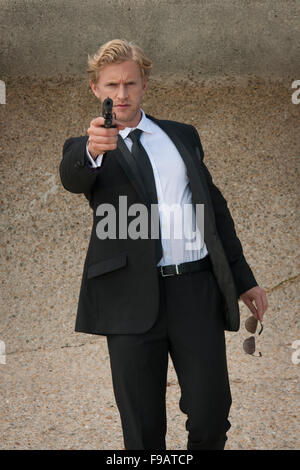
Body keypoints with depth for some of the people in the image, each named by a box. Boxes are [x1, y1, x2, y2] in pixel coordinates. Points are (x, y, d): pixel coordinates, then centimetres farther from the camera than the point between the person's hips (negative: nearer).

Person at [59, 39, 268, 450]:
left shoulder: (183, 136, 19)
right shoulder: (85, 149, 9)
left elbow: (215, 207, 21)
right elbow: (72, 178, -16)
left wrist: (243, 279, 16)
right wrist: (92, 149, -40)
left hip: (196, 287, 2)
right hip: (134, 296, -2)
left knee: (211, 416, -1)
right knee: (142, 427, 2)